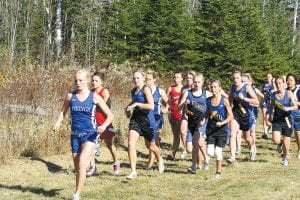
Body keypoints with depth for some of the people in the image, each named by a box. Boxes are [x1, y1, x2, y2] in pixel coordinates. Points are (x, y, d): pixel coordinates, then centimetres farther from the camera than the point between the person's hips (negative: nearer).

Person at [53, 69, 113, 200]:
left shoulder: (94, 97, -6)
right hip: (75, 135, 4)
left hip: (90, 135, -4)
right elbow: (63, 112, 16)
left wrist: (104, 125, -22)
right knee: (77, 168, 10)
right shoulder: (70, 96, 1)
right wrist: (58, 122, -5)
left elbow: (110, 115, -3)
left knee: (81, 164, -19)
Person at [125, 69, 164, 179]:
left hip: (147, 120, -5)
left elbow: (151, 106, -24)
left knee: (150, 146, 13)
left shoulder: (146, 89, -13)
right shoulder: (133, 91, 8)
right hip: (135, 119, 5)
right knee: (131, 143, -13)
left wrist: (136, 104, -24)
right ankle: (133, 171, -9)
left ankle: (160, 161, 46)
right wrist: (128, 106, 10)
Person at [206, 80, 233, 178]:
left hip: (221, 129, -3)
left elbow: (231, 116, -7)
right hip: (211, 129, 3)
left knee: (218, 152, -4)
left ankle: (218, 172, 15)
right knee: (210, 153, -8)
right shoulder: (208, 100, 3)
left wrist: (222, 123, -22)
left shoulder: (224, 100, -6)